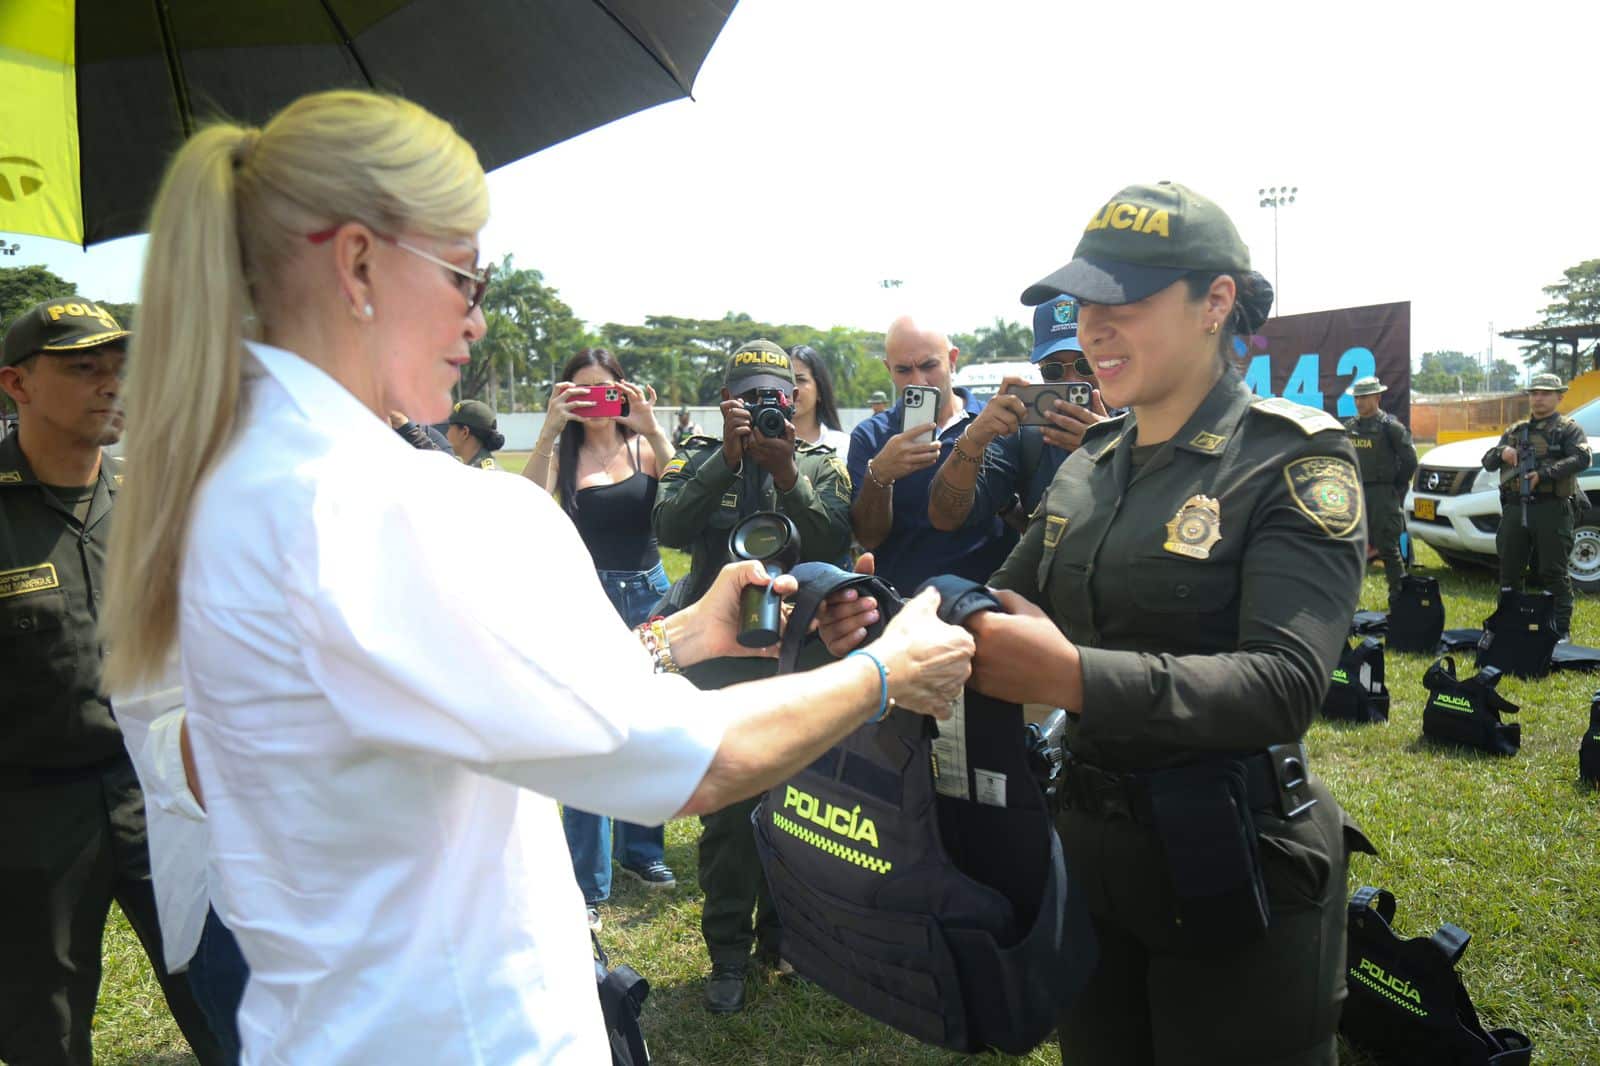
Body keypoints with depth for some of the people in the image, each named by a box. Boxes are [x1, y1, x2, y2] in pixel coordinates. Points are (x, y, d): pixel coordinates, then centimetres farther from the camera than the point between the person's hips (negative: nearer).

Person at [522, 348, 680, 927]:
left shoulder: (643, 448, 2)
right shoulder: (562, 454, 0)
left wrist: (653, 429, -29)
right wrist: (551, 429, -26)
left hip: (649, 594, 2)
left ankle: (640, 848, 33)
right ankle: (586, 885, 6)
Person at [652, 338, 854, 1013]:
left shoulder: (822, 465, 6)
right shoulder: (700, 459, 5)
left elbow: (833, 544, -11)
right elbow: (669, 528, -14)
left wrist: (785, 475, -21)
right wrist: (729, 456, -19)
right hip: (720, 655, -1)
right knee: (726, 809, 1)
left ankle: (784, 934, 30)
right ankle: (728, 953, 17)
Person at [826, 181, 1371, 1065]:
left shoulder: (1294, 459, -13)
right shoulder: (1090, 465, 5)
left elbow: (1286, 683, -25)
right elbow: (1003, 606, 9)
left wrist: (1073, 677, -38)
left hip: (1231, 874, -6)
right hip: (1089, 851, 6)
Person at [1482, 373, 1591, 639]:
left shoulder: (1568, 429, 5)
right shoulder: (1515, 431, 20)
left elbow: (1581, 459, -13)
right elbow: (1487, 462, 17)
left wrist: (1543, 475, -23)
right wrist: (1501, 453, -6)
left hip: (1552, 509, -5)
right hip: (1515, 509, 5)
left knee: (1554, 573, -4)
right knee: (1509, 572, 9)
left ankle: (1561, 629, 3)